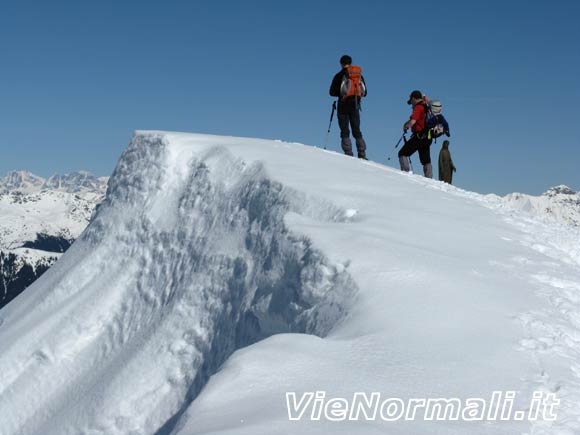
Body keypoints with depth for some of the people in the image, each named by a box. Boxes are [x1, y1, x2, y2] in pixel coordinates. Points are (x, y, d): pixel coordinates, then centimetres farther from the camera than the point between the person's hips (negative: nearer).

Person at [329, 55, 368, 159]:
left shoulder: (339, 75, -3)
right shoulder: (359, 75, 8)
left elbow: (332, 92, -3)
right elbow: (364, 93, 13)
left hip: (343, 106, -4)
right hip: (355, 106, 4)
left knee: (344, 131, 0)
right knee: (357, 131, 10)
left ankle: (348, 153, -11)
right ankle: (362, 154, 1)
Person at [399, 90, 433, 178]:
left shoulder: (418, 107, -11)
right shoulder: (427, 107, 15)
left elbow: (412, 122, -21)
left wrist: (405, 126, -1)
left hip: (419, 136, -8)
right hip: (428, 138, 8)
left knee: (403, 153, -1)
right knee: (426, 160, 11)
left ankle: (405, 172, -12)